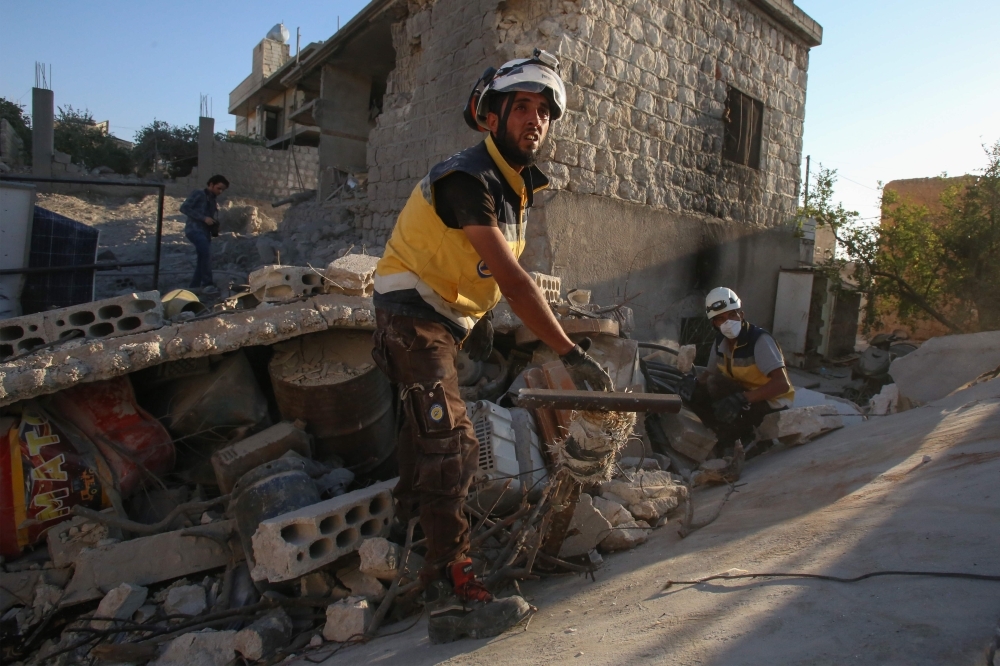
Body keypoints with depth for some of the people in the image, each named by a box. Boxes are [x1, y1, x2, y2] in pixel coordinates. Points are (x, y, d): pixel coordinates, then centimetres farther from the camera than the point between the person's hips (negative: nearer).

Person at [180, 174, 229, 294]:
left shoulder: (214, 199, 18)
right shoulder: (198, 194, -4)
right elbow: (184, 208, -13)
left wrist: (215, 225, 3)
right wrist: (203, 218, -19)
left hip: (205, 231, 8)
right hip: (195, 229, -8)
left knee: (204, 257, 7)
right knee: (206, 253, -25)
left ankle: (194, 286, 15)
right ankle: (207, 283, -25)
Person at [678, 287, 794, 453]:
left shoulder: (760, 340, -23)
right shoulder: (721, 341, -2)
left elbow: (782, 384, -31)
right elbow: (710, 373, 10)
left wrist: (742, 398, -43)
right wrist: (694, 382, -14)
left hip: (771, 403, -7)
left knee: (716, 384, -28)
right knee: (693, 393, -11)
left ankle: (732, 441, -11)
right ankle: (732, 434, -2)